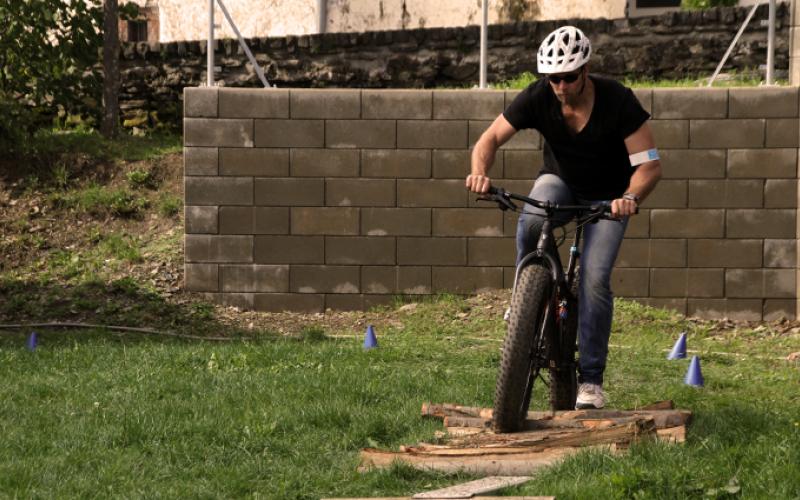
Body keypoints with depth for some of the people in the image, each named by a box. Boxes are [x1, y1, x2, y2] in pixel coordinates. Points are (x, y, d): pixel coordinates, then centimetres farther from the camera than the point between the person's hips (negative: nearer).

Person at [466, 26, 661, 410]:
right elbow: (491, 138, -15)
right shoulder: (538, 98, -22)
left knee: (594, 278, -19)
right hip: (560, 181, 2)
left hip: (607, 197, -2)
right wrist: (479, 172, -37)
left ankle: (591, 378, -9)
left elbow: (649, 164, -27)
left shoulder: (617, 101, -28)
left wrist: (631, 197, -47)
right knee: (532, 221, -34)